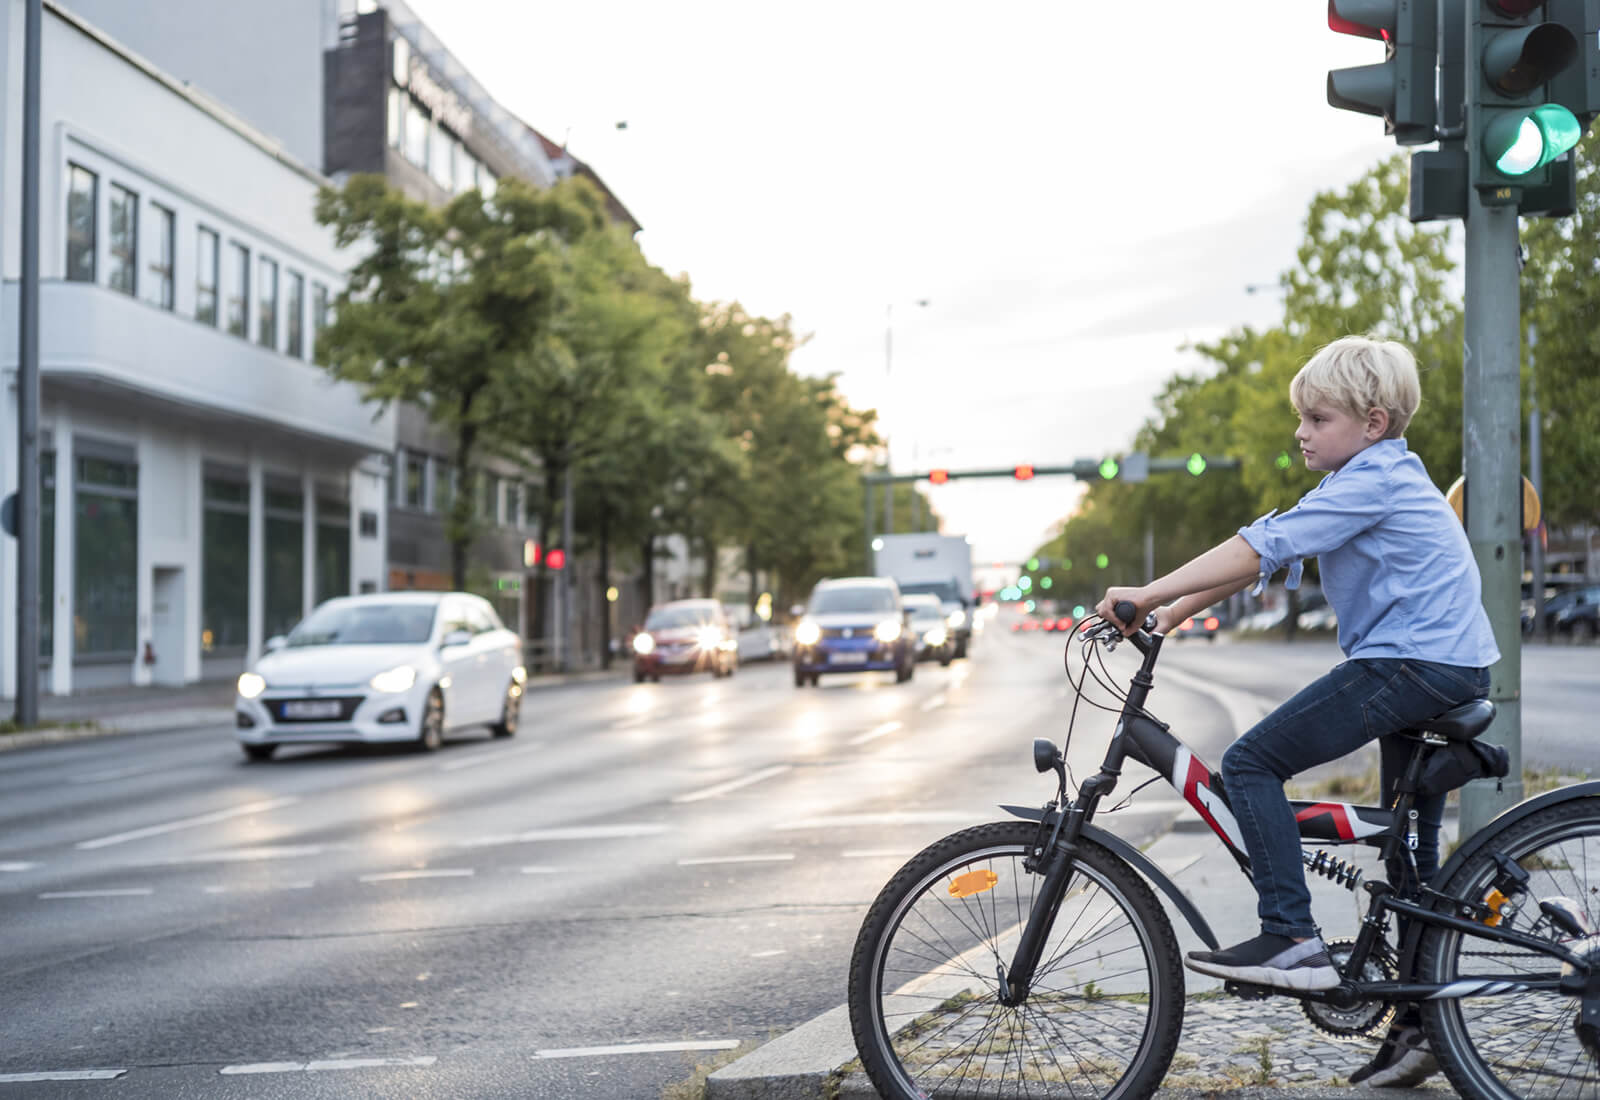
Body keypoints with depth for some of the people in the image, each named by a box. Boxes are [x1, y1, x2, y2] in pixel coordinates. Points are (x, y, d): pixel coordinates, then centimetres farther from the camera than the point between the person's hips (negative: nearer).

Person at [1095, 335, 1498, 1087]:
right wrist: (1175, 611, 12)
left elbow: (1259, 548, -22)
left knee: (1250, 763, -11)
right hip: (1452, 667, 11)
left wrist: (1147, 594, -22)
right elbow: (1264, 558, 17)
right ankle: (1422, 1026, 21)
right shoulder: (1380, 479, 20)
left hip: (1410, 663, -11)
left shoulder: (1372, 482, -12)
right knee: (1412, 850, 15)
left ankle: (1292, 941, -13)